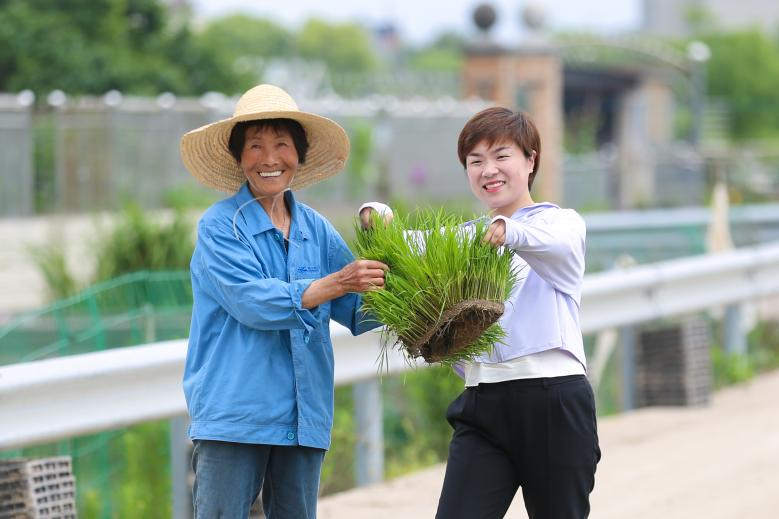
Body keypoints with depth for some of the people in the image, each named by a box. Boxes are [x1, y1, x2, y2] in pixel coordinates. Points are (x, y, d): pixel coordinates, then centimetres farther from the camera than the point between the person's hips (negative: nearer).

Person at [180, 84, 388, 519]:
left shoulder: (315, 230, 11)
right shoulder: (220, 226, -3)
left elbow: (360, 314, 8)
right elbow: (253, 302, -16)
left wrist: (386, 282, -12)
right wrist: (336, 283, -23)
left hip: (303, 418, 5)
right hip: (233, 414, -5)